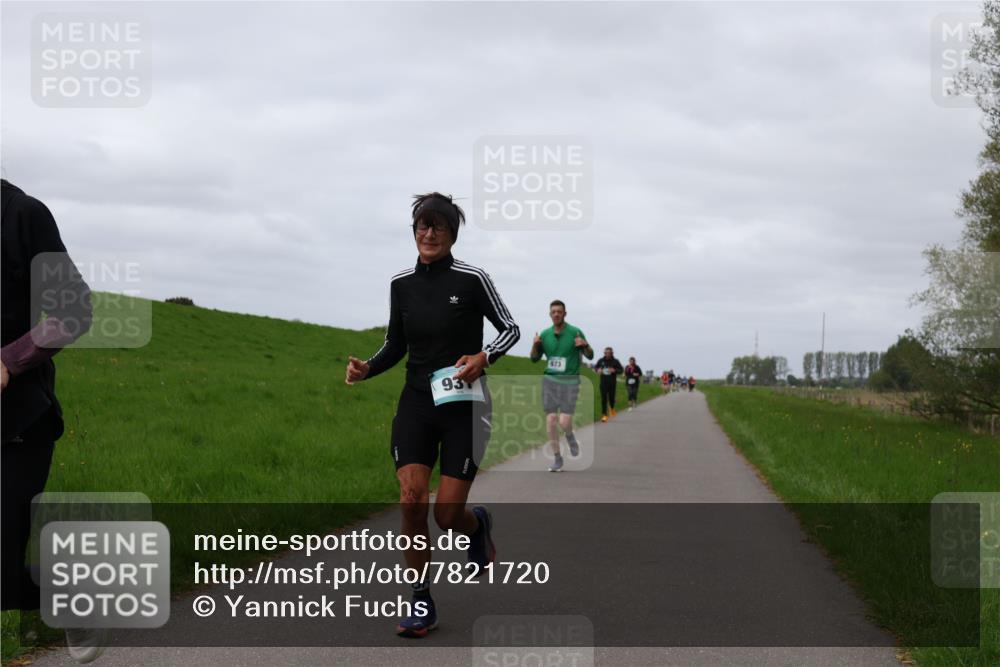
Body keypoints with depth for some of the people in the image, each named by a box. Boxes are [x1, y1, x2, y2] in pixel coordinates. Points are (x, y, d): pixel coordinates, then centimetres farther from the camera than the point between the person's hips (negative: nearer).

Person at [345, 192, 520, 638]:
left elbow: (510, 329, 0)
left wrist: (484, 356, -19)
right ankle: (421, 603, 1)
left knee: (448, 514, -5)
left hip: (463, 403, -3)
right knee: (411, 501, -13)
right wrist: (367, 368, -5)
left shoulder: (472, 279, -8)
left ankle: (478, 524, 34)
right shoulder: (401, 283, 4)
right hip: (416, 401, 3)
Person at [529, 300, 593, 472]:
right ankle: (557, 459, 10)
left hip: (569, 381, -3)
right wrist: (535, 345, -7)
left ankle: (570, 437, 24)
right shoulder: (545, 334, 6)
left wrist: (585, 345, -22)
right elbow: (535, 358, 13)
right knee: (551, 420, -3)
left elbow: (590, 355, 0)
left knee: (564, 422, -12)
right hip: (550, 380, 3)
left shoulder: (575, 332, -4)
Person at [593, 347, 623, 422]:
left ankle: (612, 408, 43)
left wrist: (614, 370, -19)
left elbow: (621, 370, 1)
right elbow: (595, 367, 15)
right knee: (604, 398, -7)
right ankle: (604, 415, -4)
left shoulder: (615, 361, -3)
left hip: (612, 383, 0)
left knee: (611, 397, 9)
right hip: (603, 383, 0)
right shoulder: (601, 360, 1)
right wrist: (597, 370, -9)